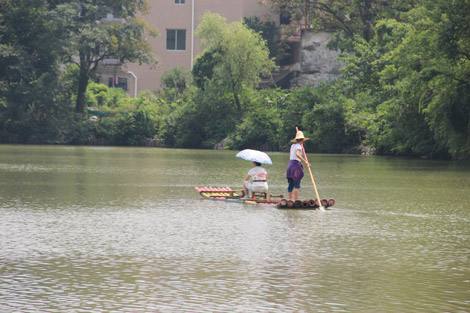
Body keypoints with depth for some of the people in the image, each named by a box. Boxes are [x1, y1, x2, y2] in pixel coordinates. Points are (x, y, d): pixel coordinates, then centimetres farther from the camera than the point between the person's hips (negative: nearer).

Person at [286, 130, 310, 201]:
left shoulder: (292, 146, 14)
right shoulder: (299, 146, -9)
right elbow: (297, 154, -28)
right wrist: (305, 161, -29)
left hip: (290, 164, 8)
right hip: (296, 164, -8)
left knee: (290, 184, 9)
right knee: (297, 185, -8)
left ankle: (290, 200, 12)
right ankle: (296, 201, -13)